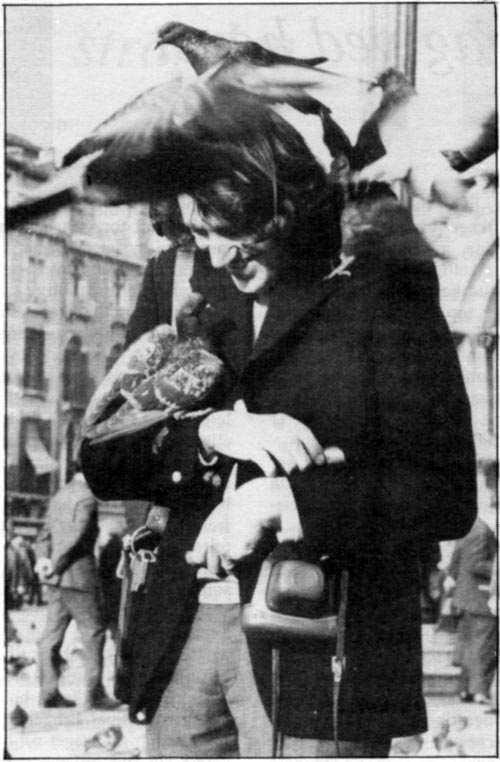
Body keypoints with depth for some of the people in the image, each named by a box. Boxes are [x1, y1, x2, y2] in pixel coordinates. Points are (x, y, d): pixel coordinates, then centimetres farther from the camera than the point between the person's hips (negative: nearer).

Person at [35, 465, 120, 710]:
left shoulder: (59, 496, 16)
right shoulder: (87, 498, -12)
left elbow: (45, 534, 14)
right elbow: (76, 536, -19)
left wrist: (43, 558, -1)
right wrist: (55, 566, -12)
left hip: (57, 578, 8)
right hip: (79, 574, -8)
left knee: (53, 633, 8)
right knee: (93, 632, -1)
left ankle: (49, 692, 9)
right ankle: (94, 694, -1)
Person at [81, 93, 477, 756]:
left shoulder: (381, 289, -3)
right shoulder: (179, 283, 12)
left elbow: (447, 494, -7)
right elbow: (101, 460, 9)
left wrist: (281, 500, -18)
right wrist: (207, 433, -11)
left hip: (318, 646, -4)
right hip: (184, 633, 5)